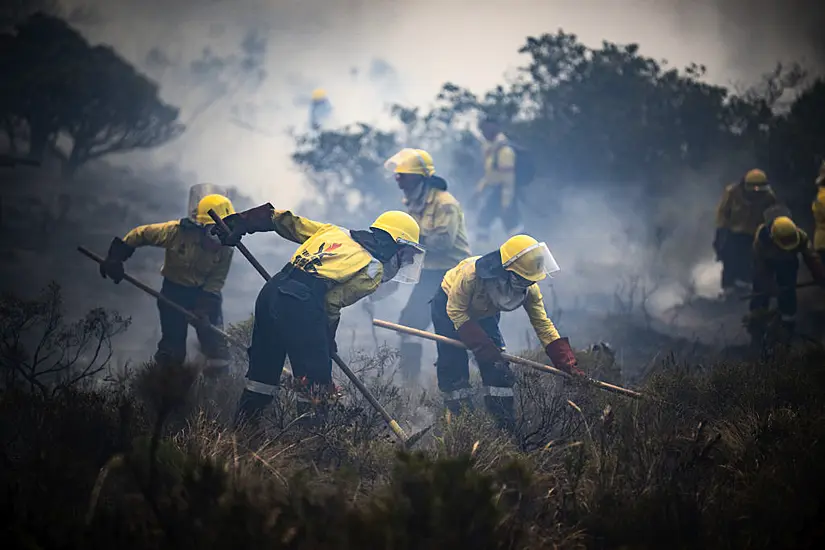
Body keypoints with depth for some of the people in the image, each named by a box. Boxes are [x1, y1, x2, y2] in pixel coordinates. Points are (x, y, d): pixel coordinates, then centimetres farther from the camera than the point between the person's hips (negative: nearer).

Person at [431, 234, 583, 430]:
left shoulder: (529, 289, -27)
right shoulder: (471, 273, -42)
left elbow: (543, 325, -20)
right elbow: (456, 311, -30)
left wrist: (568, 364, -27)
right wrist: (483, 346, -36)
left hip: (484, 314, 4)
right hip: (448, 306, -4)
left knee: (497, 365, -5)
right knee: (453, 362, -11)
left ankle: (505, 423, 4)